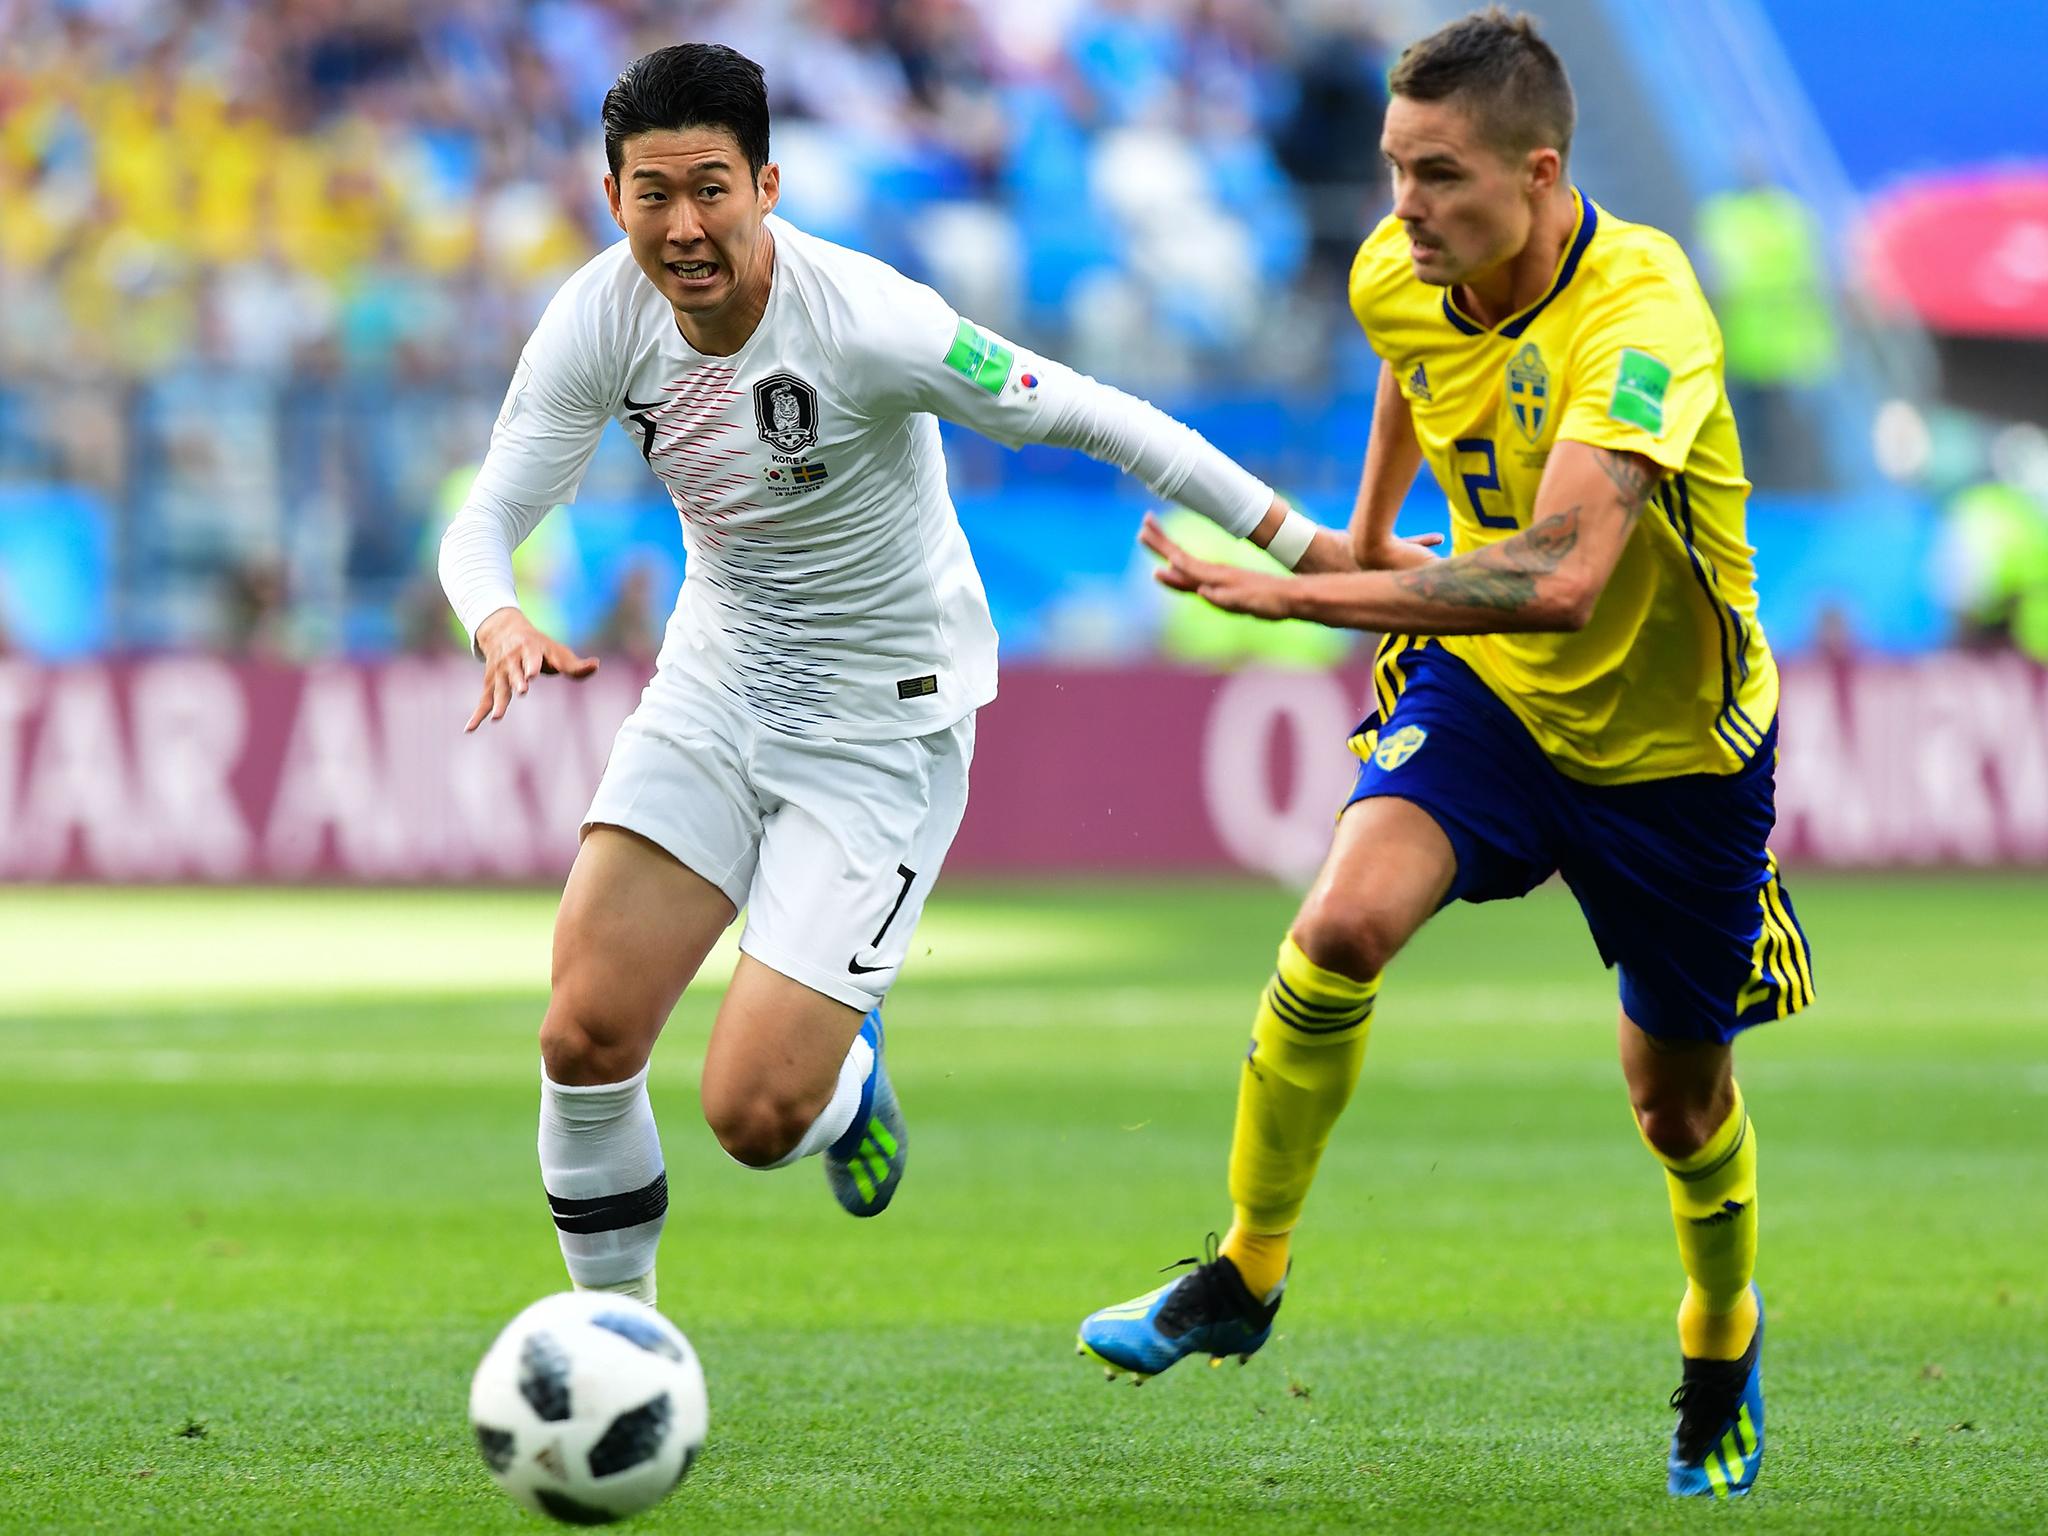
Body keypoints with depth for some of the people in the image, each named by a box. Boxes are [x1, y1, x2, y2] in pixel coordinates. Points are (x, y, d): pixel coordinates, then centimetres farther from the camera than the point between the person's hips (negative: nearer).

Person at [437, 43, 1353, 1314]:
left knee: (755, 1112, -13)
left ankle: (849, 1077, 25)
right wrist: (499, 620, -32)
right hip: (716, 687, 4)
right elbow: (489, 517, -8)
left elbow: (1090, 417, -19)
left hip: (886, 726, -4)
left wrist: (1300, 543, -14)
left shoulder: (866, 322, -27)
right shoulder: (601, 318, -12)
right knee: (587, 1030, -12)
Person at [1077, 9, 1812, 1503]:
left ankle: (1723, 1352, 42)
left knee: (1679, 1099, 11)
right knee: (1342, 926, -24)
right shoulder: (1398, 275, -13)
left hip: (1671, 735, -4)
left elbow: (1561, 577, -46)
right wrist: (1370, 531, 25)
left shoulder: (1640, 311, -34)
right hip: (1486, 691, 4)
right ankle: (1244, 1276, -6)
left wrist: (1294, 590, -45)